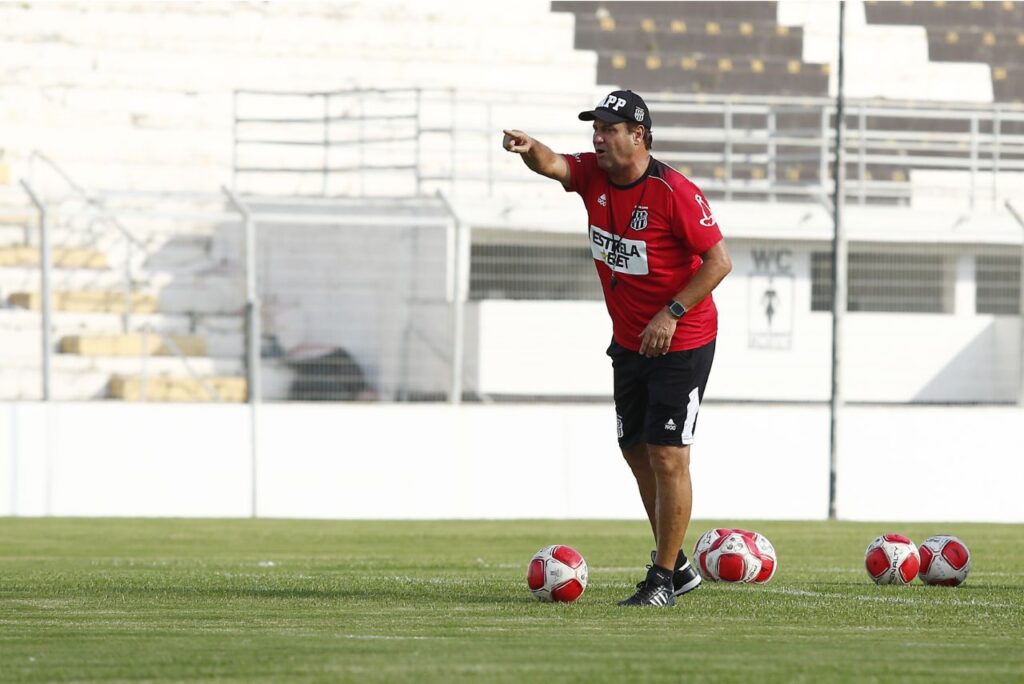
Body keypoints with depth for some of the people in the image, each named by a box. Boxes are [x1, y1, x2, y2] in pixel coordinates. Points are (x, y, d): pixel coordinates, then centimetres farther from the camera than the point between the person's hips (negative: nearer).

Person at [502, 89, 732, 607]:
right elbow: (552, 165, -18)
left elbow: (719, 261, -17)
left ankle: (663, 579, -1)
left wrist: (672, 313, -22)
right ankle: (676, 565, 25)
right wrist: (528, 149, -41)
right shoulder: (594, 175, 0)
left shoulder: (674, 192, -19)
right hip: (629, 343, 8)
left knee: (667, 456, -9)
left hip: (682, 344, -8)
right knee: (636, 451, 12)